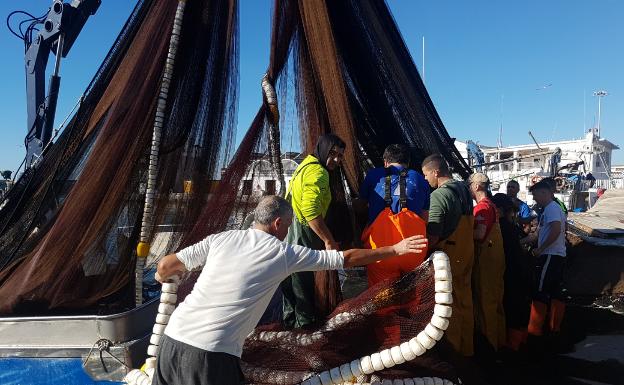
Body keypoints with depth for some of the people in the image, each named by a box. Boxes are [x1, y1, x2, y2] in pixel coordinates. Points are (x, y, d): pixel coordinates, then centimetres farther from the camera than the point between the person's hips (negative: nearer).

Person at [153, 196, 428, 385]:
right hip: (214, 353, -5)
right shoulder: (285, 253, 0)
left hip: (173, 337, 5)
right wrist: (396, 249, 14)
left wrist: (163, 276, 36)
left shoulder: (220, 239, 8)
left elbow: (166, 266, 11)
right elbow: (347, 259, 4)